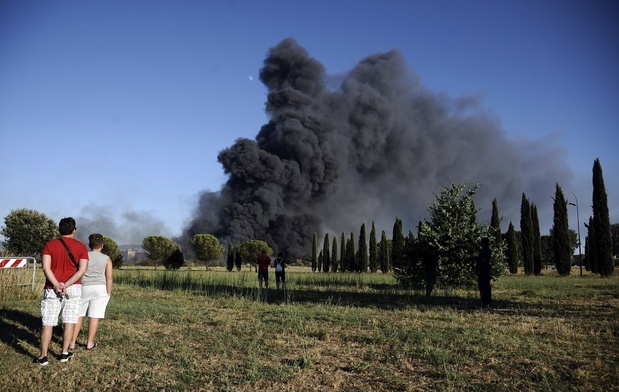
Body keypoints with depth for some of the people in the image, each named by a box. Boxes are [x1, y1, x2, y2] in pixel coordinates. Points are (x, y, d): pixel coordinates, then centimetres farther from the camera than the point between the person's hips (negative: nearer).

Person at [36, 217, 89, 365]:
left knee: (47, 323, 5)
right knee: (70, 322, 9)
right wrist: (66, 285, -12)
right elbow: (82, 270, -10)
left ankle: (43, 357, 7)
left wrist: (57, 285, -14)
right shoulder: (81, 247, 1)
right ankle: (64, 353, 14)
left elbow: (46, 267, -11)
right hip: (74, 288, 0)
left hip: (52, 288, 0)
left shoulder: (49, 245, 1)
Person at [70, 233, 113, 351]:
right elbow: (109, 277, -3)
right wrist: (108, 292, 4)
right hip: (99, 288, -1)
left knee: (78, 315, 10)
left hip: (84, 287, 1)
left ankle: (72, 343, 13)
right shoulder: (107, 259, 2)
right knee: (94, 316, 2)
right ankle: (89, 343, 9)